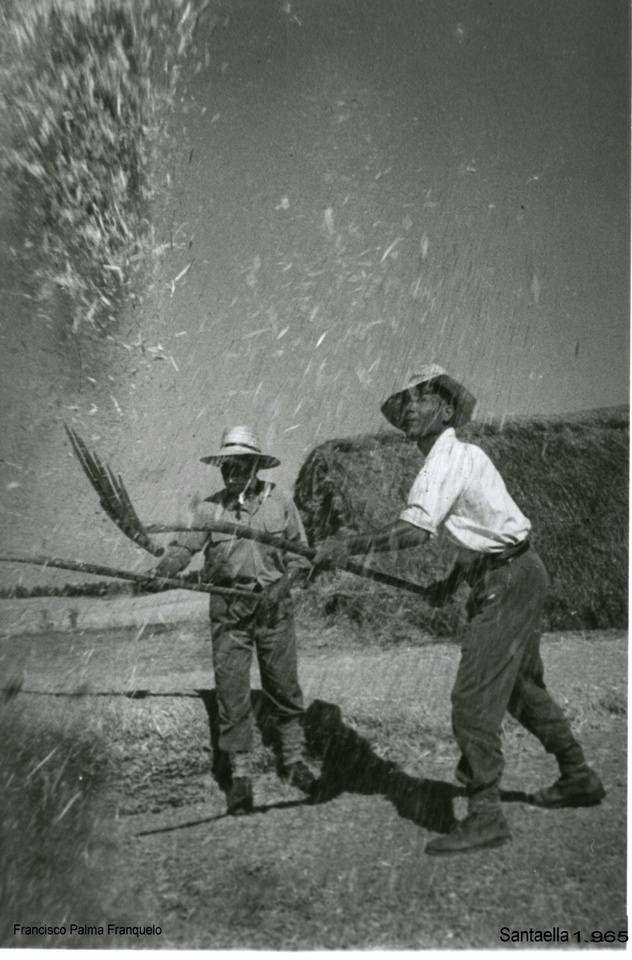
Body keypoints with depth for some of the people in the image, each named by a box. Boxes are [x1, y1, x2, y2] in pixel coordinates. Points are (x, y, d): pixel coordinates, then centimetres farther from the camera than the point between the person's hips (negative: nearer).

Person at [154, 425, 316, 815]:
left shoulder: (280, 502, 1)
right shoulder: (211, 508, 2)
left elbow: (300, 553, 4)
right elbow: (185, 546, -5)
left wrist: (281, 585, -10)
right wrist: (160, 571, -24)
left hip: (274, 606, 0)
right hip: (228, 610, 0)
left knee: (284, 686, 8)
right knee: (231, 690, 1)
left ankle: (295, 760, 29)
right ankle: (241, 774, 15)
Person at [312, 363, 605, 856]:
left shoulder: (450, 457, -17)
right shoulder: (458, 455, 14)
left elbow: (415, 530, -32)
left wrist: (349, 545, -31)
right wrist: (453, 580, 17)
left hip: (508, 582, -10)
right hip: (514, 575, 10)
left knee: (474, 697, -9)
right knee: (521, 686, 22)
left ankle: (485, 815, -1)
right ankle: (579, 779, 37)